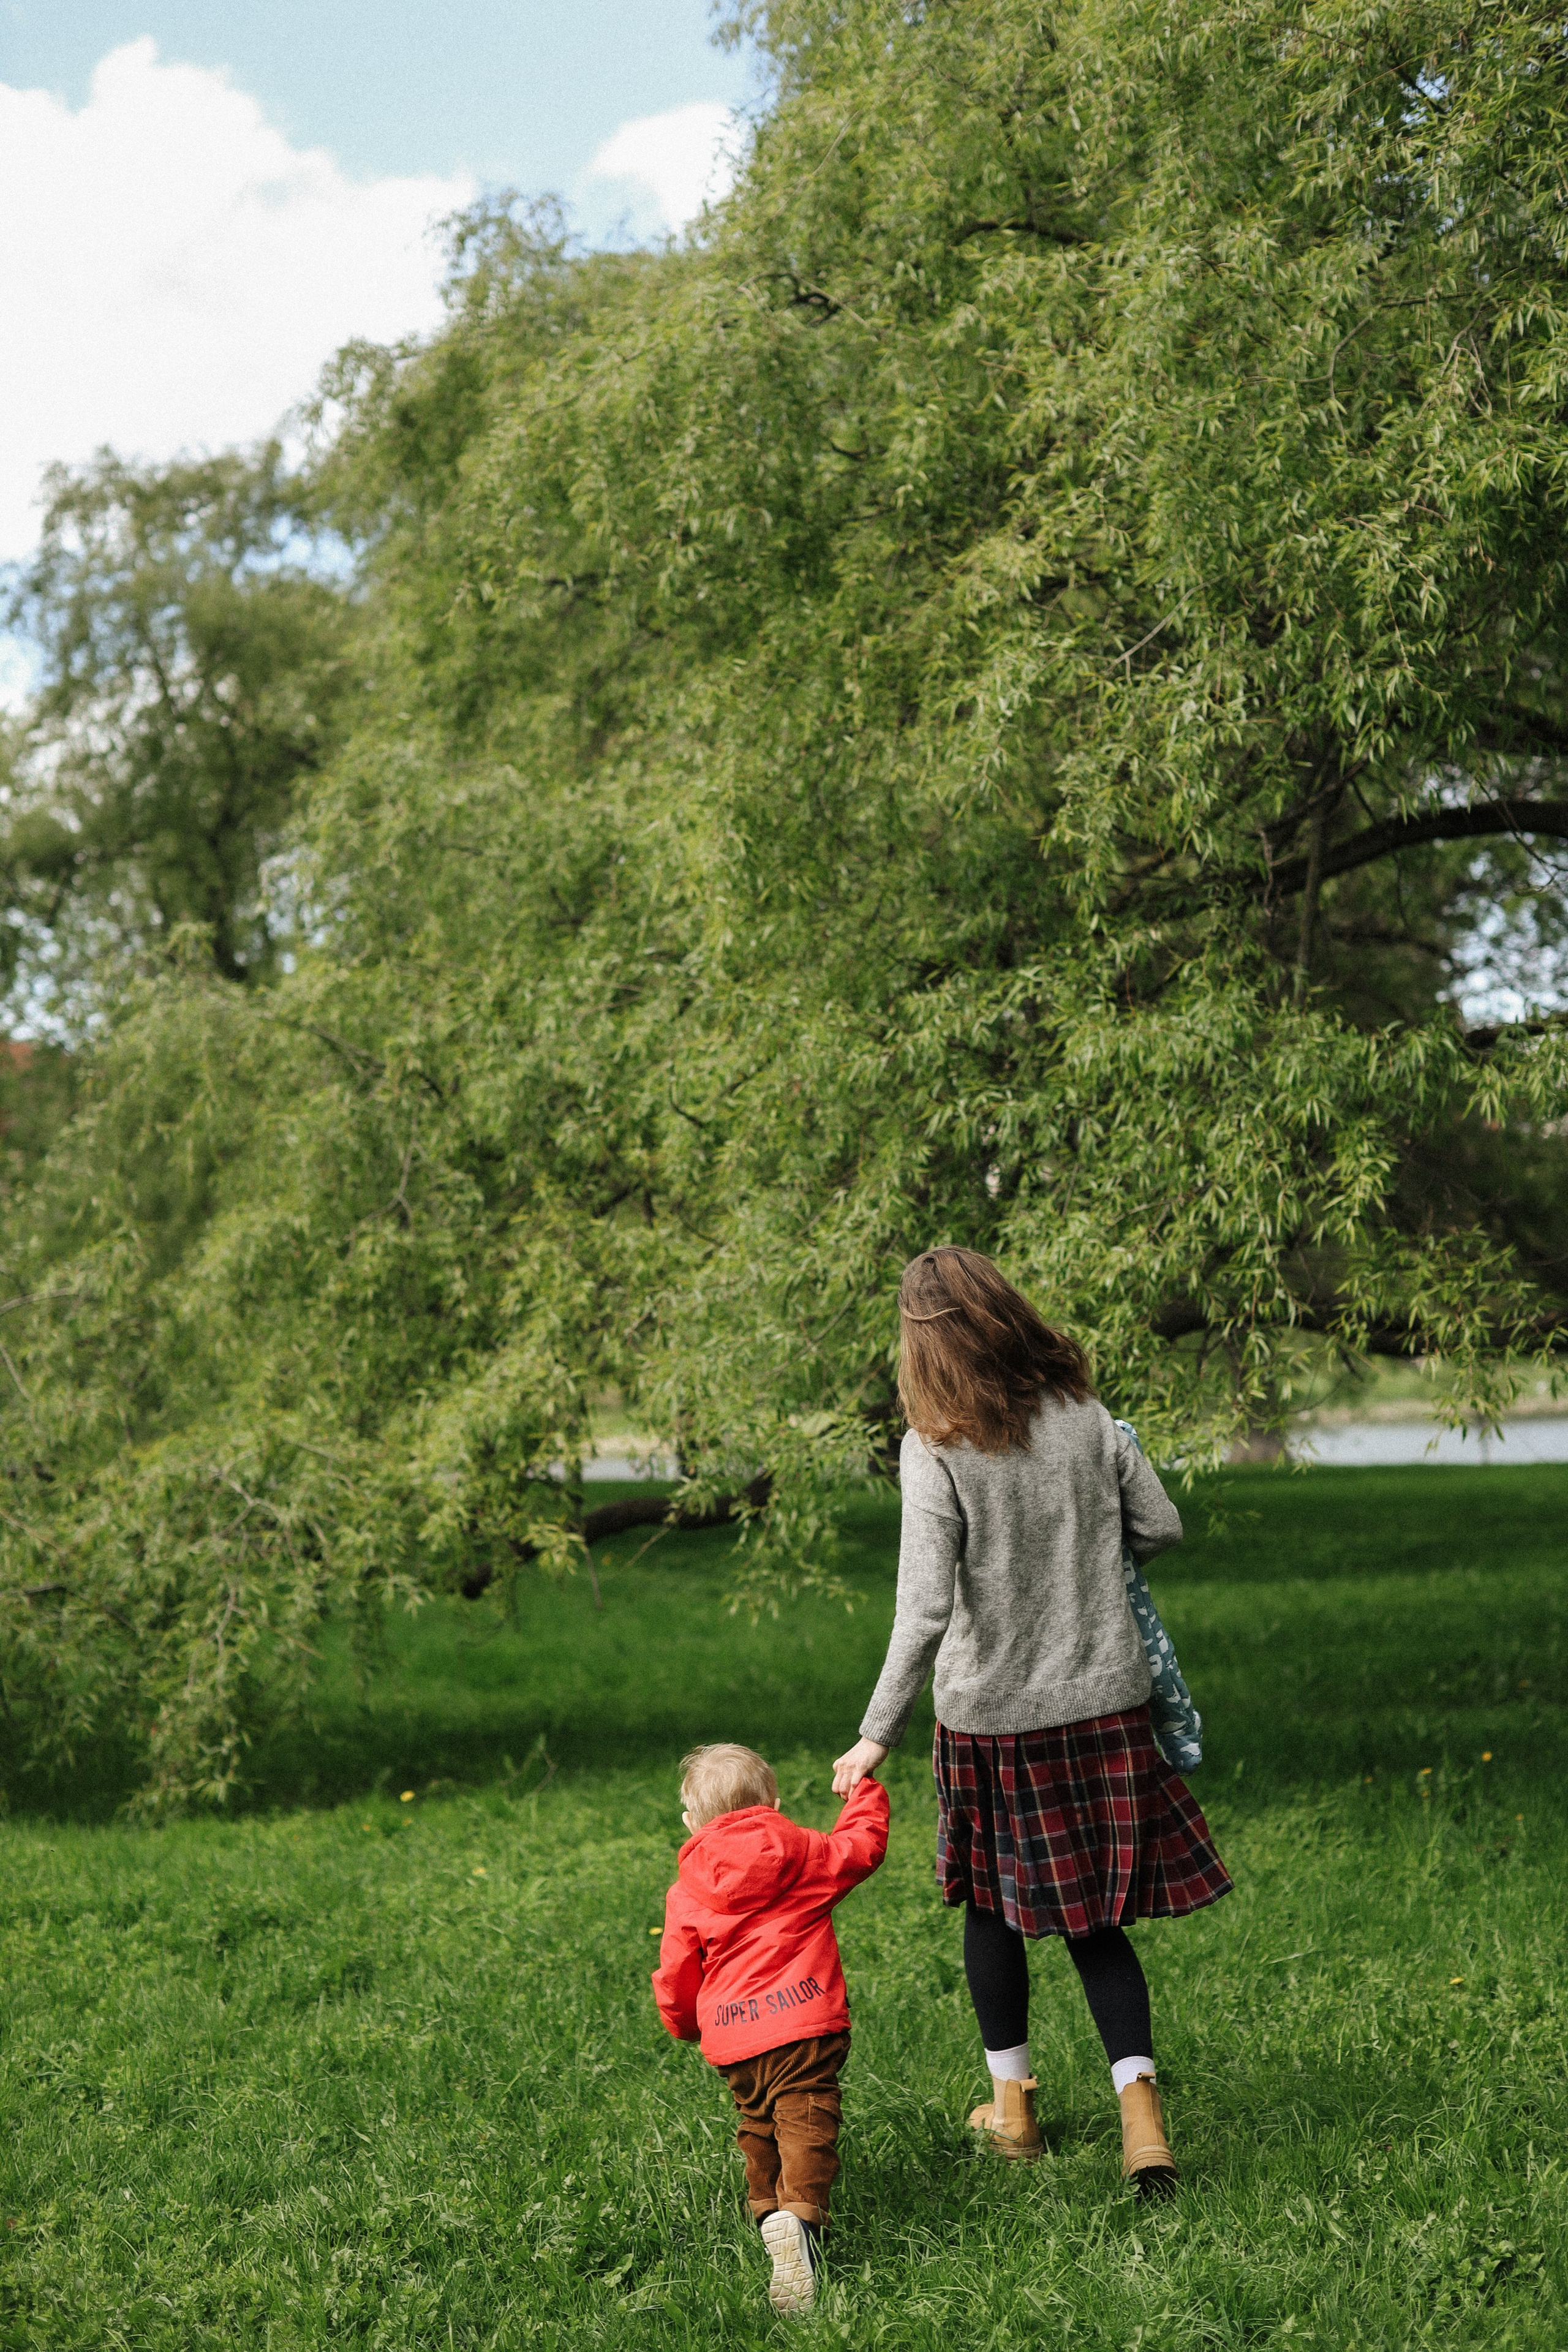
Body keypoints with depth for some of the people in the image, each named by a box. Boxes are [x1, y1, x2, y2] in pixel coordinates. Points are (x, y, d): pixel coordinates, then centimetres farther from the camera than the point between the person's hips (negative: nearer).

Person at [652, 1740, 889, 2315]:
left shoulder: (687, 1893, 9)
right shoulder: (804, 1854, 6)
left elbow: (676, 1977, 13)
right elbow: (863, 1845, 21)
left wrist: (686, 2026, 33)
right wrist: (865, 1792, 39)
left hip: (733, 2042, 2)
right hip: (805, 2025, -2)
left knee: (758, 2125, 22)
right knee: (806, 2122, -10)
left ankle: (768, 2210, 14)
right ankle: (800, 2215, -30)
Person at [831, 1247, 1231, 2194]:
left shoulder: (936, 1449, -16)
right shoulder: (1084, 1415, -4)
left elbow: (925, 1612, -20)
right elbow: (1161, 1527, 6)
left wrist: (878, 1737, -12)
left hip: (992, 1716, -3)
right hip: (1104, 1702, 3)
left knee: (993, 1905, 18)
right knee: (1097, 1922, 11)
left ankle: (1012, 2104, 30)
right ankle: (1140, 2102, -2)